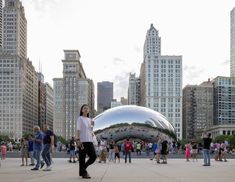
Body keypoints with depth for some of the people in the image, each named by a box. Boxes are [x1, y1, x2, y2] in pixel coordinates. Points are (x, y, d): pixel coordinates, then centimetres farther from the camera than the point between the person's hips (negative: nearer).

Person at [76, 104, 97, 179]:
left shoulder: (89, 119, 18)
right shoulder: (80, 118, 0)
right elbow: (78, 130, -7)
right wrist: (79, 140, -16)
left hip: (89, 140, 6)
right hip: (82, 141, -6)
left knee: (93, 156, -1)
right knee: (82, 157, -2)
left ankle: (83, 168, 18)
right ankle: (83, 173, 7)